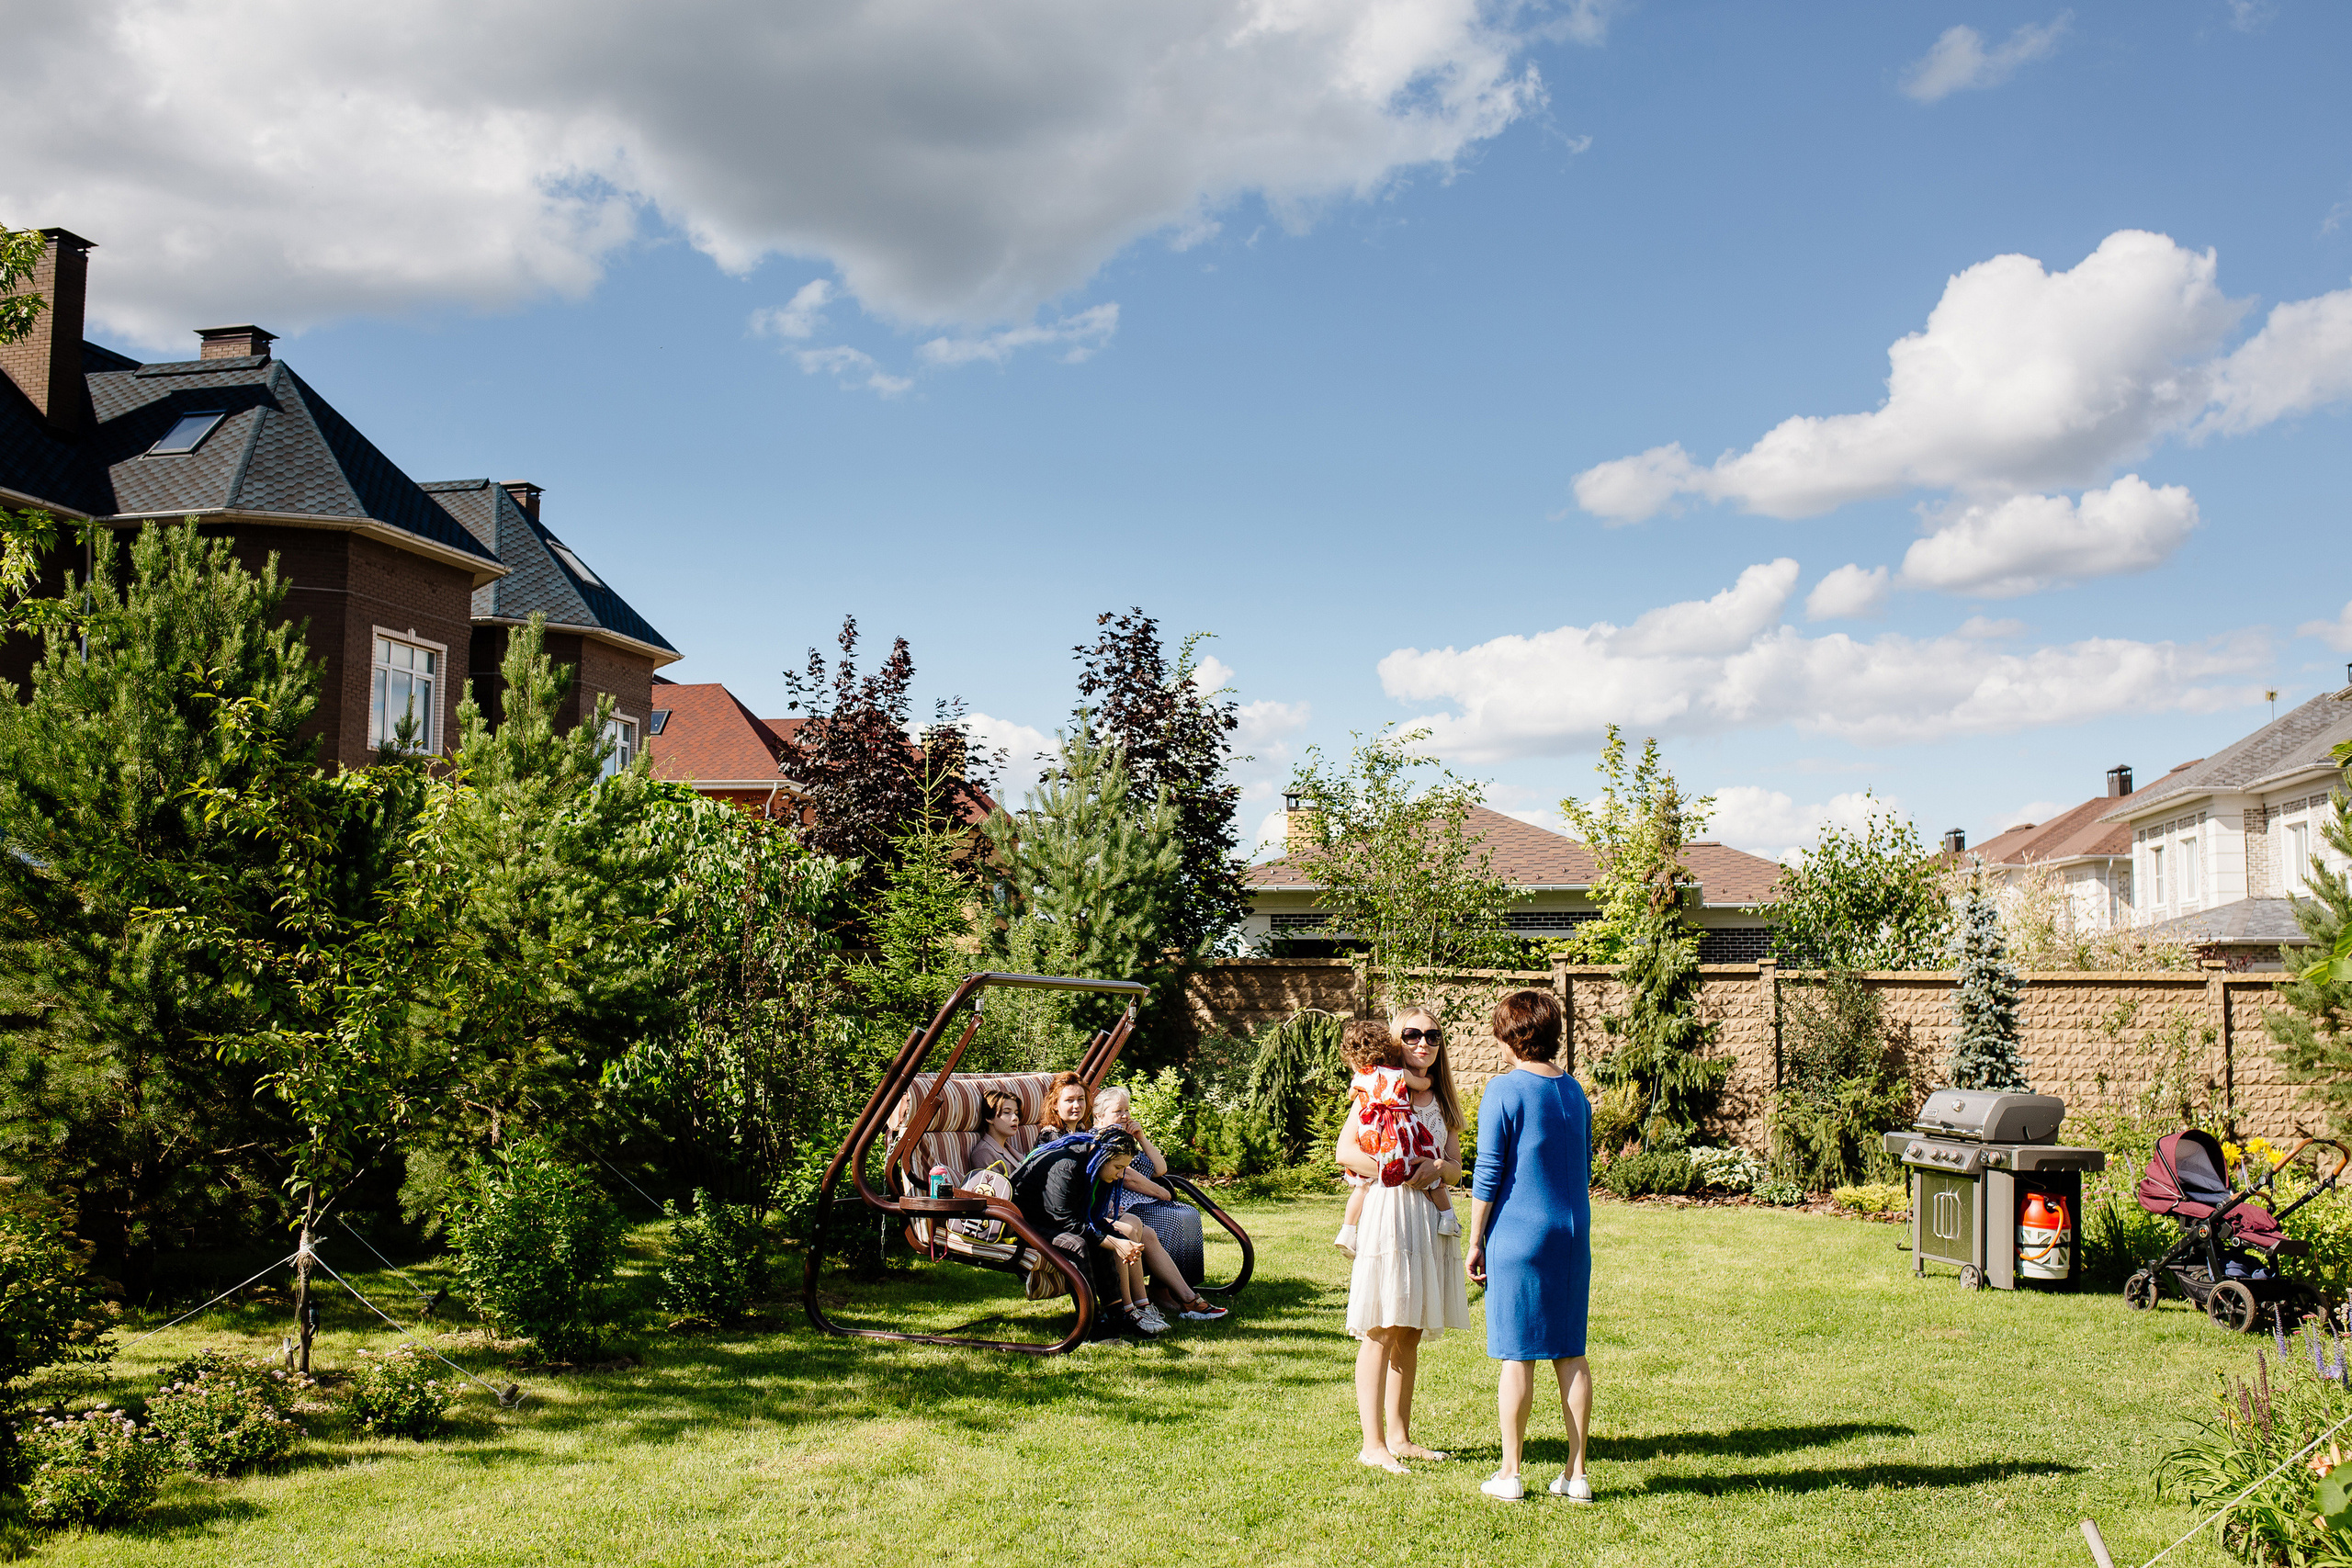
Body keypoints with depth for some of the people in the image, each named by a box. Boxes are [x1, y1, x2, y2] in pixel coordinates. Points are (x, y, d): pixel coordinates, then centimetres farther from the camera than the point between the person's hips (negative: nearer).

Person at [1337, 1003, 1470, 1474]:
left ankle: (1399, 1436, 18)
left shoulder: (1441, 1099, 15)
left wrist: (1435, 1169, -9)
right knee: (1382, 1331, -7)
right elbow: (1345, 1151, -10)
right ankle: (1372, 1444, -4)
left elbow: (1456, 1166, 13)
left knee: (1410, 1333, 10)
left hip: (1429, 1216, 6)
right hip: (1387, 1211, -6)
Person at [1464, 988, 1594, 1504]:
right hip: (1573, 1232, 5)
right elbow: (1584, 1167, 15)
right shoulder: (1575, 1091, 9)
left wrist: (1475, 1241, -2)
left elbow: (1488, 1173, -9)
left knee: (1517, 1355, 1)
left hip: (1518, 1234, -5)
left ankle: (1510, 1474, 7)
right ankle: (1576, 1474, 12)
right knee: (1571, 1353, 9)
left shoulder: (1504, 1090, -9)